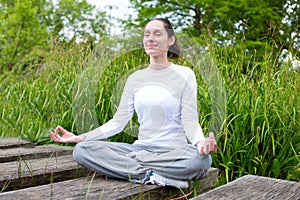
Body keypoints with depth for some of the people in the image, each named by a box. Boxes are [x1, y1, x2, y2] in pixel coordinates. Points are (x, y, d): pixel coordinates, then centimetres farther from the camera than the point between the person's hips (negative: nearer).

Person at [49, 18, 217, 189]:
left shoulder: (184, 74, 0)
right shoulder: (135, 78, 10)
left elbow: (190, 121, -6)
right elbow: (118, 122, 8)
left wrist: (200, 141, -30)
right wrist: (80, 137, -2)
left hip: (173, 151, -3)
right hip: (140, 148, 4)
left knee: (201, 159, -37)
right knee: (82, 150, -17)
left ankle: (129, 166, -24)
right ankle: (150, 175, -23)